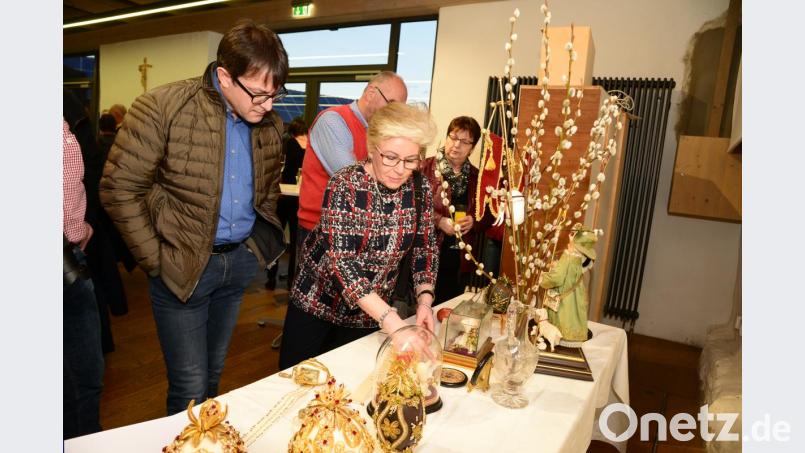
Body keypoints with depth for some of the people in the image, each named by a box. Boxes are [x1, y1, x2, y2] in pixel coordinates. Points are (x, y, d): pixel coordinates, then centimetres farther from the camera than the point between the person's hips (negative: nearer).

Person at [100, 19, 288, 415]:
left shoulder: (270, 125, 0)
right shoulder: (161, 108, -16)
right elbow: (119, 189, -12)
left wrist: (265, 242, 8)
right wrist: (156, 260, -11)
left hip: (241, 261, 5)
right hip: (182, 267, -4)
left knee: (213, 373, 21)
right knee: (190, 388, 5)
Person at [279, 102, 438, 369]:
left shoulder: (420, 188, -9)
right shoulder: (344, 185, -23)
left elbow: (425, 248, -1)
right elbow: (340, 260, -31)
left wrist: (425, 300, -18)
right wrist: (392, 322, -40)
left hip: (368, 315, 3)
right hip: (317, 304, -3)